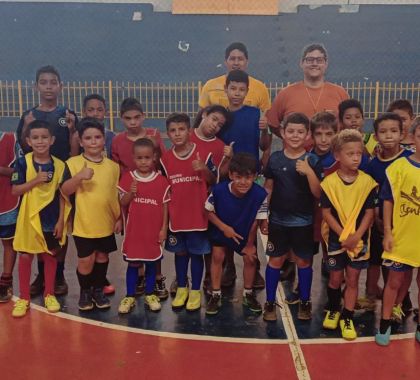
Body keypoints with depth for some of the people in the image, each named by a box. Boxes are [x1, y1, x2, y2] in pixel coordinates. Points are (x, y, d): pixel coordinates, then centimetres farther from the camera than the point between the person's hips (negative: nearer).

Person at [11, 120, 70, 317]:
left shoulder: (59, 165, -4)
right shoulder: (23, 163, -8)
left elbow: (62, 195, -1)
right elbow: (15, 190, -9)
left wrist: (61, 220, -4)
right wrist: (36, 180, -22)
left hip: (52, 219, 1)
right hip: (28, 218, -1)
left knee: (50, 255, 12)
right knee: (25, 256, 6)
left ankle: (49, 294, 27)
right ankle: (23, 298, 20)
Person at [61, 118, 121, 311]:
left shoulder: (113, 166, 2)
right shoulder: (73, 163, -8)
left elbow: (118, 194, 9)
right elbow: (65, 190, -14)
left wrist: (119, 218, 7)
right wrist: (79, 176, -30)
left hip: (106, 223, 3)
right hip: (83, 223, -3)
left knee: (102, 257, 14)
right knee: (85, 260, 1)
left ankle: (98, 290, 32)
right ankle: (85, 292, 24)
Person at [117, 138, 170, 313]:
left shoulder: (161, 181, -5)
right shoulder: (128, 178, -4)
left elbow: (164, 207, 0)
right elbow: (122, 203, -2)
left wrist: (164, 228, -3)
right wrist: (131, 193, -21)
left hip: (154, 230, 0)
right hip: (134, 230, 0)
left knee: (151, 263, 11)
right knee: (132, 264, 9)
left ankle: (150, 295, 25)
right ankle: (130, 296, 20)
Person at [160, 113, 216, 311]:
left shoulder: (202, 154, -7)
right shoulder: (166, 158, 0)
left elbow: (213, 181, -2)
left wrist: (204, 169, -19)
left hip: (198, 214, -2)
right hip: (176, 215, 2)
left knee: (196, 252, 8)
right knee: (180, 252, 14)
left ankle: (195, 291, 21)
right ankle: (181, 289, 29)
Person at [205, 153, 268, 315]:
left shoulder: (260, 194, -34)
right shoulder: (219, 190, -33)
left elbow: (255, 221, -20)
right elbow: (209, 211, -14)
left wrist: (249, 244, -8)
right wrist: (224, 227, -25)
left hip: (246, 232, 1)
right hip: (221, 229, 0)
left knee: (250, 258, 4)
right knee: (217, 257, 0)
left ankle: (248, 294, 27)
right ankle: (216, 295, 16)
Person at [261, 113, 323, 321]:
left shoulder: (312, 161, -6)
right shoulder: (275, 158, -2)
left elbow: (318, 193, -11)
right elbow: (268, 188, 4)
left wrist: (309, 172, -25)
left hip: (303, 222, -1)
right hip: (278, 220, 1)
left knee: (303, 261, 11)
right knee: (275, 260, 8)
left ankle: (305, 302, 25)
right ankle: (270, 302, 20)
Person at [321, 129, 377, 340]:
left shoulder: (367, 181, -7)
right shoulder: (329, 182, -9)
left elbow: (369, 212, -5)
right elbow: (326, 212, -8)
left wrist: (356, 236, -16)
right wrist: (343, 235, -14)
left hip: (359, 240, 1)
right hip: (336, 239, 0)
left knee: (352, 279, 7)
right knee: (336, 278, 12)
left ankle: (347, 318, 20)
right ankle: (332, 310, 35)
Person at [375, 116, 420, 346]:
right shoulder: (399, 166, -8)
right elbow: (388, 201, -4)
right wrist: (387, 232, -6)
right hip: (401, 238, -1)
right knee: (395, 281, 12)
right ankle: (384, 325, 27)